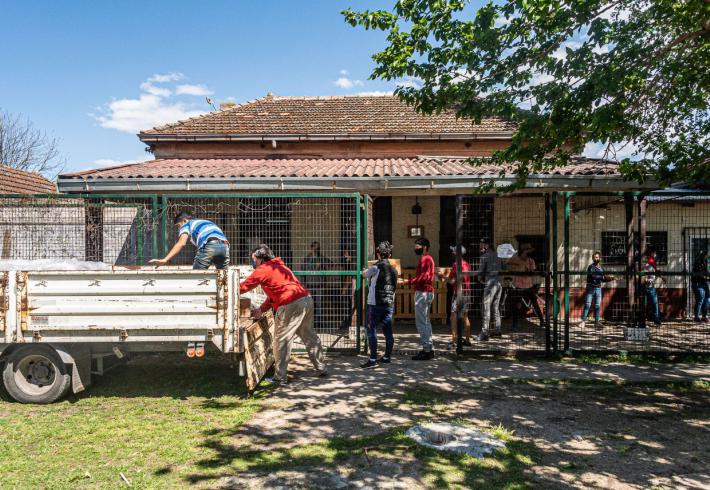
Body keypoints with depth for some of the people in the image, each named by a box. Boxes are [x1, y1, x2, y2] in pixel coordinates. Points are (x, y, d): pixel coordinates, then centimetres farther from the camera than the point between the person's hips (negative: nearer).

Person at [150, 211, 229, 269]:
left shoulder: (187, 224, 21)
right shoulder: (207, 222, 40)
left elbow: (181, 243, 2)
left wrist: (165, 259, -6)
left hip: (209, 246, -6)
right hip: (224, 246, 6)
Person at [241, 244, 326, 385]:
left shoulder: (263, 269, 0)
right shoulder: (279, 267, 27)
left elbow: (244, 286, 3)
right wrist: (261, 310, 25)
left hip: (291, 305, -9)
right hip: (307, 299, 9)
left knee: (281, 340, 1)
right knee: (309, 336, 19)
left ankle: (280, 378, 6)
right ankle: (321, 368, 28)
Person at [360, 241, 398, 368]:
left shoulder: (376, 267, -10)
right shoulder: (393, 269, 9)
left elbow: (364, 274, 9)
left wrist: (368, 270, 26)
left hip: (375, 304, -6)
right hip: (389, 304, 6)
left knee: (371, 331, -3)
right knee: (388, 331, 11)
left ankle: (373, 360, -6)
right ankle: (387, 357, 19)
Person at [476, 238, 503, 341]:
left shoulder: (485, 256, -5)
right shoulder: (496, 254, 17)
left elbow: (480, 270, -5)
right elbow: (502, 268, 21)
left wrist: (480, 277, 13)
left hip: (490, 283, -8)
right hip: (499, 282, 8)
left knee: (486, 307, -8)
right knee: (496, 306, 16)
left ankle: (484, 333, -12)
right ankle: (497, 330, 22)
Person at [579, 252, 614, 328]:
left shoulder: (602, 268, 11)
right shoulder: (591, 267, -7)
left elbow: (602, 279, 20)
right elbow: (593, 276, -24)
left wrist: (609, 279, 4)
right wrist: (604, 277, -27)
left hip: (598, 289, 5)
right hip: (590, 288, -5)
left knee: (597, 306, 6)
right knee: (587, 305, -6)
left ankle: (596, 321, 13)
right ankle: (583, 321, -4)